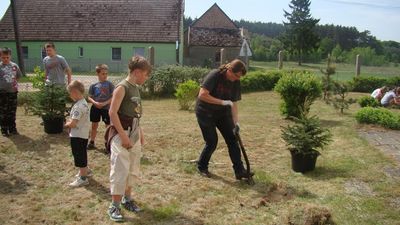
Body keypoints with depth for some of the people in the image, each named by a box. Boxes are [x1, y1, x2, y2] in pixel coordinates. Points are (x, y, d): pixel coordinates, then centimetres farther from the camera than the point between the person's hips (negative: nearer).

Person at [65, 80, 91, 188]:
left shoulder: (78, 106, -24)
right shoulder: (84, 103, 7)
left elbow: (73, 123, -26)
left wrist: (67, 124, -7)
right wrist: (70, 122, 3)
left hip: (77, 136, -10)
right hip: (83, 134, 10)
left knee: (79, 156, 0)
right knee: (82, 154, 24)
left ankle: (83, 178, 10)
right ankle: (85, 171, 41)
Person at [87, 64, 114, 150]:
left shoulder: (110, 84, -6)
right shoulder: (93, 86, 0)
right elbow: (89, 97, 3)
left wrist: (104, 103, -19)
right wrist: (95, 102, -16)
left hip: (106, 108, -2)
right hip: (95, 108, 2)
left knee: (108, 126, 4)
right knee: (94, 125, 12)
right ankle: (91, 143, 26)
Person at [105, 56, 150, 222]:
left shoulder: (136, 88, 11)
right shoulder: (122, 87, -15)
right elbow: (112, 112, -21)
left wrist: (140, 132, 14)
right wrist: (123, 136, -22)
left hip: (134, 132, 9)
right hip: (121, 133, -9)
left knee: (133, 169, 16)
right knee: (120, 170, -4)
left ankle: (127, 199, 31)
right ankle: (114, 206, 7)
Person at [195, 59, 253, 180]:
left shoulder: (236, 82, -6)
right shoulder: (215, 75, -23)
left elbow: (234, 103, -4)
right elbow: (202, 95, -30)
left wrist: (236, 121, -15)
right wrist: (222, 102, -31)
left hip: (222, 112, 6)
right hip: (205, 112, -6)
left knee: (232, 139, -2)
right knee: (212, 142, -5)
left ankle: (239, 170, 3)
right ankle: (202, 166, 19)